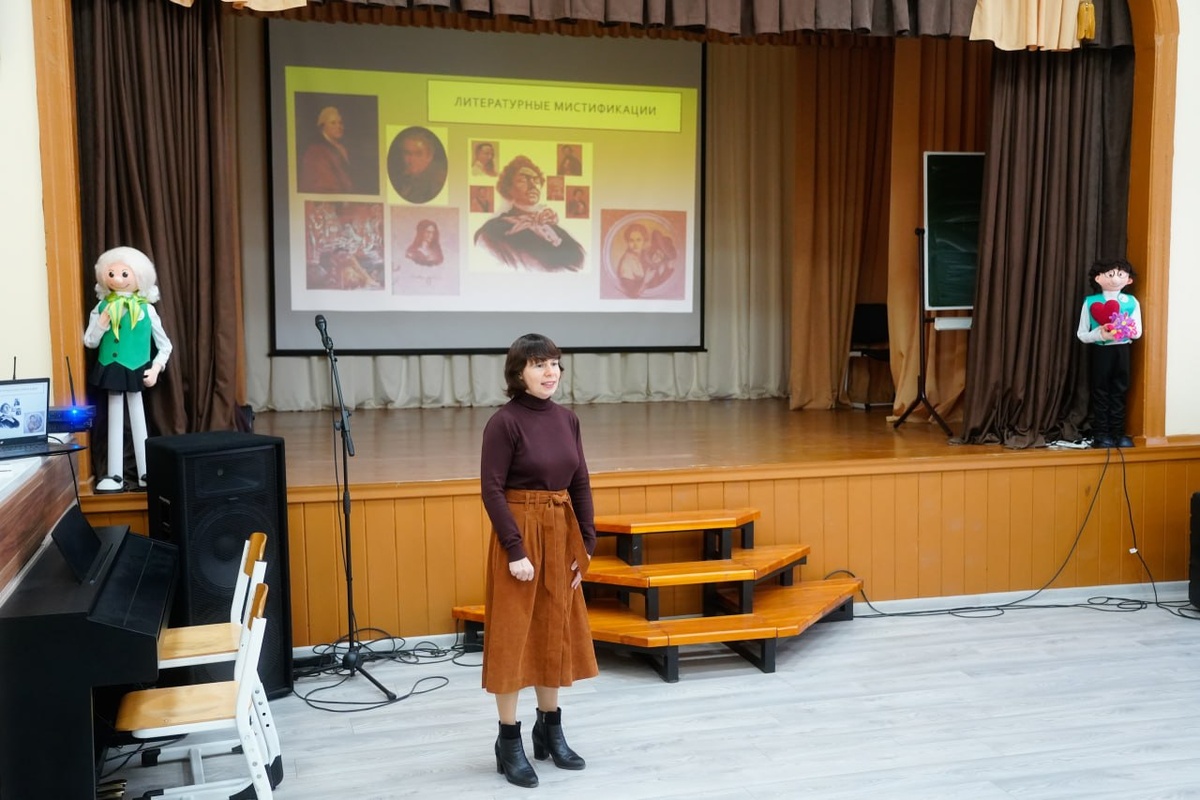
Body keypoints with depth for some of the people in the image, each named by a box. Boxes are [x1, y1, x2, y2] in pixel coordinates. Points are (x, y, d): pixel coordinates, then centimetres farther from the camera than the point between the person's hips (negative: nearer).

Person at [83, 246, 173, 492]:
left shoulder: (146, 309, -5)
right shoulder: (102, 307, 1)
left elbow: (165, 345, 1)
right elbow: (89, 342, 0)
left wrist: (156, 369, -10)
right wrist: (103, 321, -14)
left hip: (135, 370, -2)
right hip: (111, 369, 2)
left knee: (137, 417, 4)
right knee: (115, 418, 8)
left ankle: (145, 474, 12)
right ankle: (115, 475, 13)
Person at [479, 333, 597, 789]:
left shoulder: (567, 419, 7)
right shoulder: (504, 422, -13)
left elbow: (580, 483, 10)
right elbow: (492, 490, -15)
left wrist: (587, 543, 4)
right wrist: (516, 550, -18)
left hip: (562, 534, 7)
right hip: (520, 533, -7)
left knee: (556, 633, 14)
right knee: (513, 637, 2)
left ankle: (550, 731, 29)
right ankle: (509, 743, 13)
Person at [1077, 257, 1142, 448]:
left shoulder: (1131, 302, 2)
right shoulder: (1091, 302, -4)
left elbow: (1138, 332, 3)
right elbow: (1081, 334, -4)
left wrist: (1126, 330, -18)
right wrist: (1099, 334, -21)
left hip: (1122, 351, 2)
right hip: (1100, 351, -2)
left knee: (1119, 392, 7)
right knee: (1100, 393, 1)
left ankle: (1118, 433, 14)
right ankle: (1100, 434, 7)